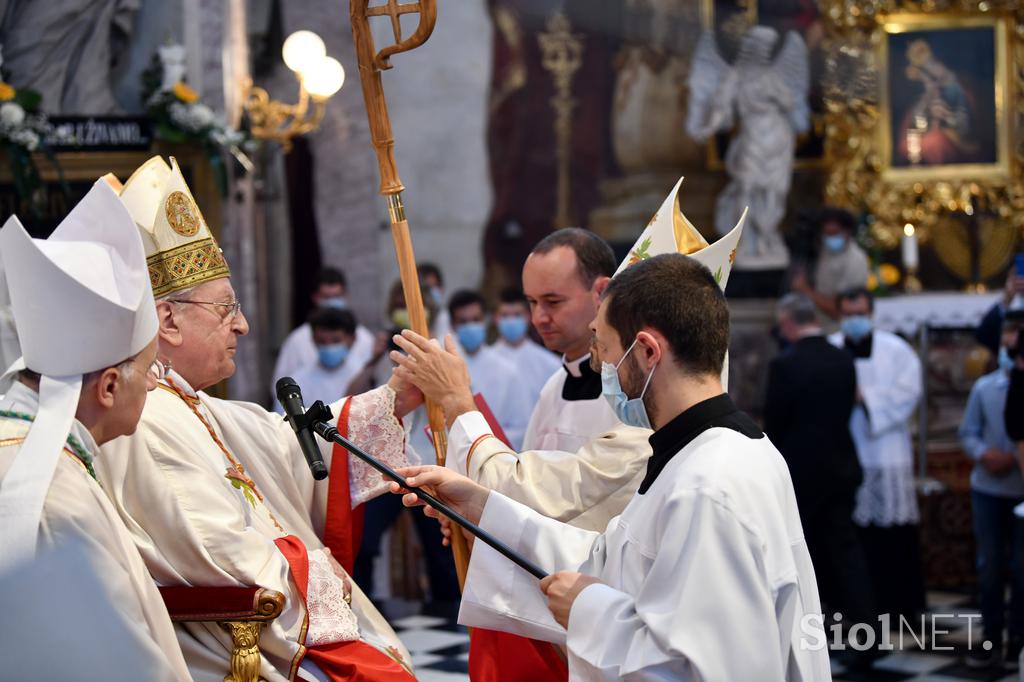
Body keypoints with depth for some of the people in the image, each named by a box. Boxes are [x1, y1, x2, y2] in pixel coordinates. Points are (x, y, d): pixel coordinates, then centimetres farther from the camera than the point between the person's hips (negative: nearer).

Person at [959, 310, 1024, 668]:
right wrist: (984, 453, -13)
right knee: (989, 564, 8)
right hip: (987, 488, 3)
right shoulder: (984, 387, 3)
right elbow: (968, 432, 5)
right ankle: (991, 638, 17)